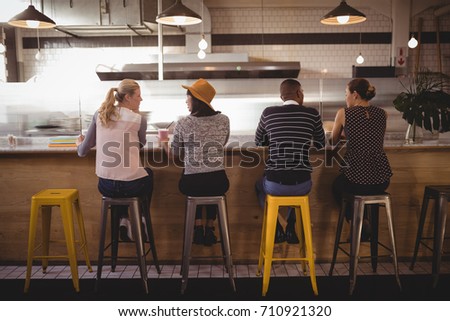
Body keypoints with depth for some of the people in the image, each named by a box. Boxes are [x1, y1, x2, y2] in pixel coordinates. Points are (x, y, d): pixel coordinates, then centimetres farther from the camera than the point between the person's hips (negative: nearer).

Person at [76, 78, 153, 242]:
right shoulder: (138, 120, -8)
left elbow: (83, 152, 7)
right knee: (148, 173, 34)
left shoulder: (99, 115, 2)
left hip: (106, 187, 3)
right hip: (133, 186, -3)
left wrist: (79, 144, 30)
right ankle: (142, 220, 36)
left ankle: (123, 220, 28)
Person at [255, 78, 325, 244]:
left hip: (275, 183, -1)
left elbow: (258, 142, 16)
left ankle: (277, 230, 28)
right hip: (302, 183, 1)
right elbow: (320, 144, 15)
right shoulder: (312, 114, 0)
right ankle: (290, 229, 32)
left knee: (259, 185, 36)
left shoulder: (268, 113, 0)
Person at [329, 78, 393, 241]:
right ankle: (366, 221, 33)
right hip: (382, 179, 4)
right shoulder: (382, 113, 7)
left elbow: (333, 141, 11)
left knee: (337, 185, 31)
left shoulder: (344, 113, -4)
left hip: (356, 177, -4)